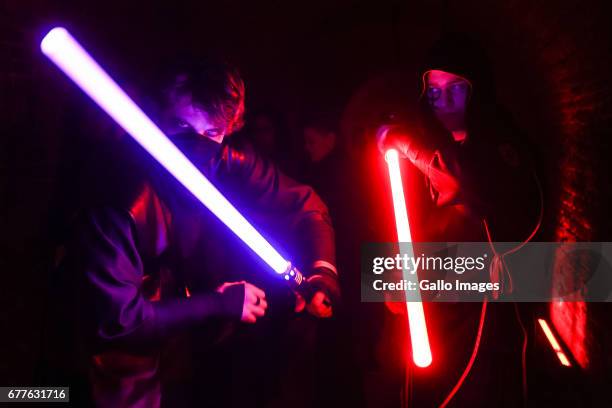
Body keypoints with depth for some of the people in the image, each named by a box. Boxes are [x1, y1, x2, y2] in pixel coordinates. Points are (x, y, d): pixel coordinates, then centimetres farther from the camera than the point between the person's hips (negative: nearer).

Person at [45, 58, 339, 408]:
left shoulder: (230, 166, -17)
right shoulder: (122, 196, -30)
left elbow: (305, 204, -5)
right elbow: (115, 318, -29)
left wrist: (322, 271, -21)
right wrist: (219, 305, -25)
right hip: (113, 342, -5)